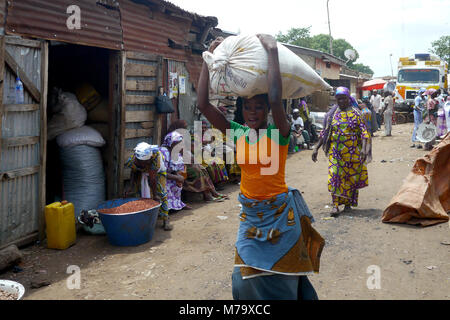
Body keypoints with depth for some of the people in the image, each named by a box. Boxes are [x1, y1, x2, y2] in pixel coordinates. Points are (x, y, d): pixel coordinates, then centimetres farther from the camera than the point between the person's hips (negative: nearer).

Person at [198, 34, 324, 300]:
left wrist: (272, 51, -30)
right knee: (248, 277, 9)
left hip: (279, 213, -4)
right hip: (250, 214, 4)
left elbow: (276, 99, -34)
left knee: (279, 277, 10)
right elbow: (203, 104, -9)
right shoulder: (237, 133, -2)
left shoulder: (278, 133, -13)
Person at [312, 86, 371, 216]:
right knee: (334, 176, -9)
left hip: (353, 152, -1)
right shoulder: (332, 114, 8)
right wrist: (316, 148, 6)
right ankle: (335, 204, -7)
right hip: (335, 151, 1)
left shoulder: (355, 113, 1)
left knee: (351, 177, 5)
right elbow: (325, 133, 11)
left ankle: (348, 203, 19)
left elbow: (363, 132, -5)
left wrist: (364, 148, -19)